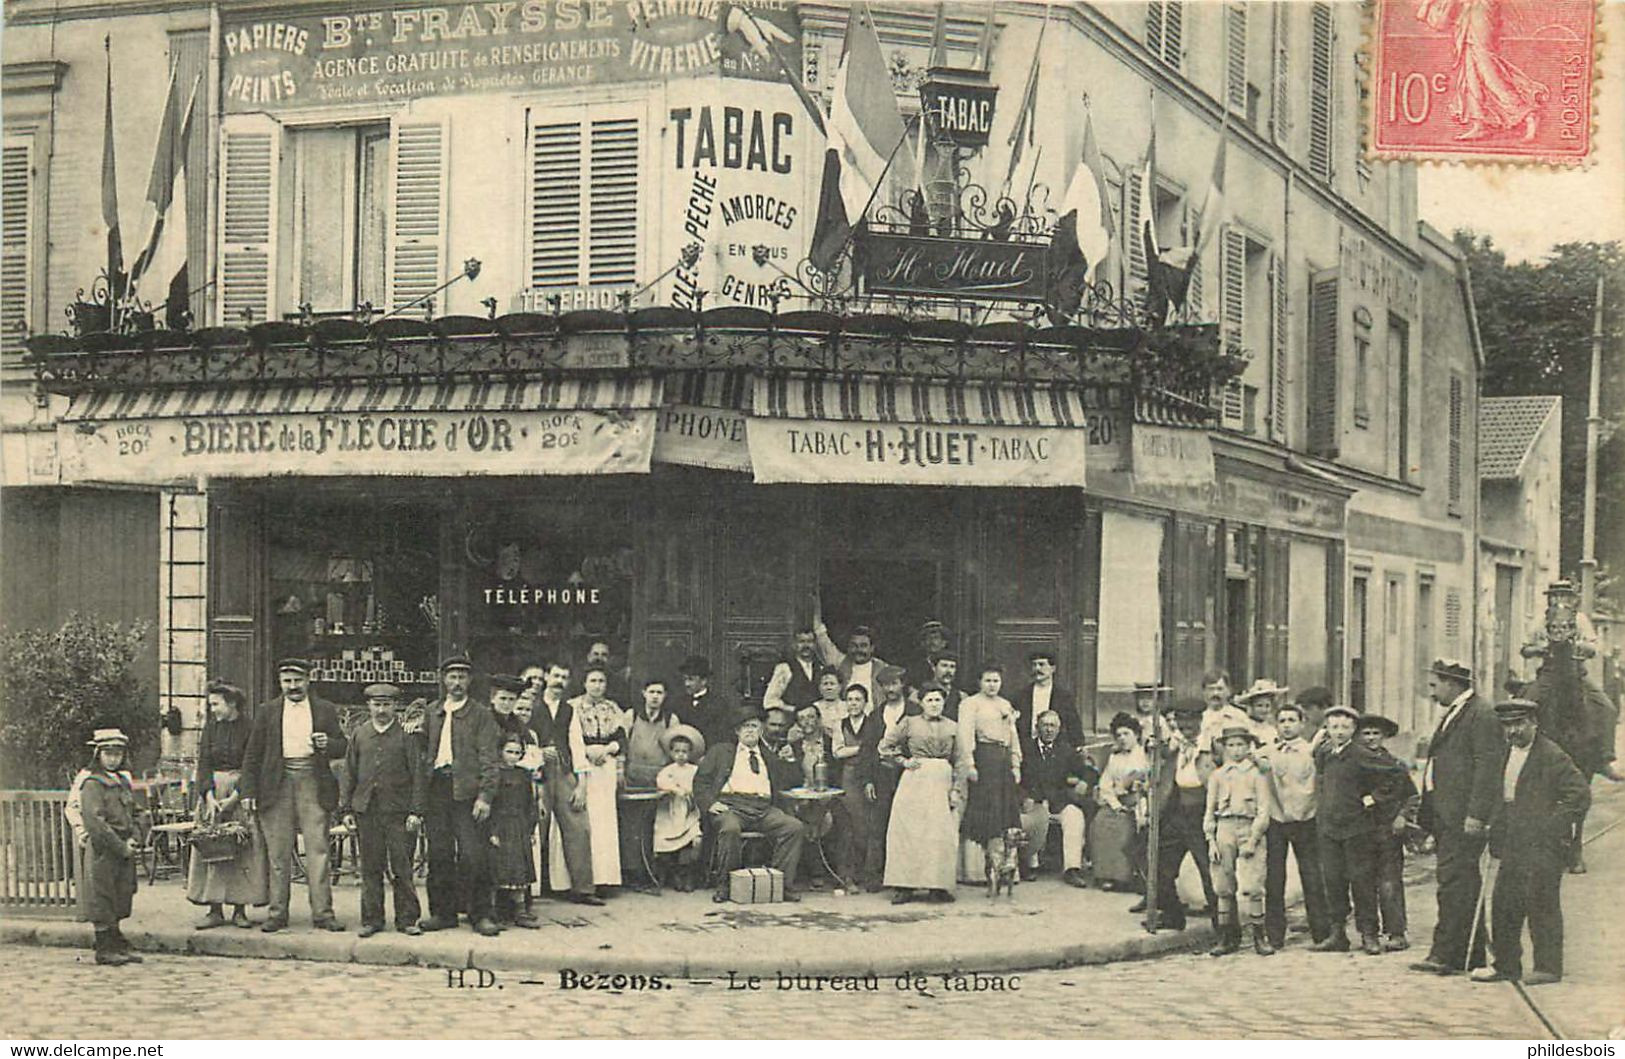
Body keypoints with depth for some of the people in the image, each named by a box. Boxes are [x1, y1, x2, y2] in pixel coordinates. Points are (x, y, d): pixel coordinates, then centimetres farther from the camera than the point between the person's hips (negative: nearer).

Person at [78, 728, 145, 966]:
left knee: (120, 899, 11)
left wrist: (133, 840, 2)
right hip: (103, 850, -7)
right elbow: (94, 821, -17)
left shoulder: (123, 781, 14)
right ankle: (105, 949, 5)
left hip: (124, 851, 7)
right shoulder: (92, 784, -10)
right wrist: (121, 847, -17)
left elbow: (135, 813, 20)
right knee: (102, 901, -1)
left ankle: (118, 947, 19)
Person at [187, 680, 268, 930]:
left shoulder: (249, 728, -6)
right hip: (212, 790, 4)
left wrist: (233, 798, -15)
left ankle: (240, 910, 0)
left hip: (242, 792, -4)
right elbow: (203, 764, 3)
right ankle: (215, 910, 1)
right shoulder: (210, 727, 7)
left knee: (243, 851, -4)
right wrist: (209, 796, -11)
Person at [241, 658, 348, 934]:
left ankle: (322, 913, -4)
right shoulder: (267, 712, 11)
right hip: (277, 784, 1)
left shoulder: (325, 710, 11)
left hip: (312, 782, -1)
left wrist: (327, 744, -10)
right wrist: (249, 791, 1)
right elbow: (252, 755, 10)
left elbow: (343, 747, 13)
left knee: (317, 848, -6)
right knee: (278, 852, 3)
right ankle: (277, 913, 9)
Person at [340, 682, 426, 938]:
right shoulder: (359, 735, 10)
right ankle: (371, 919, 14)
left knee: (401, 869, -2)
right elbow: (349, 773, 12)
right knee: (370, 869, 7)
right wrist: (346, 809, 6)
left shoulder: (406, 735, 0)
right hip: (366, 810, 3)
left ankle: (407, 919, 7)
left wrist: (416, 811, -8)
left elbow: (418, 775, -1)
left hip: (398, 811, -3)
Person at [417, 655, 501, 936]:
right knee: (439, 853, 7)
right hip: (436, 787, 4)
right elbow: (425, 749, 18)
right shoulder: (432, 711, 15)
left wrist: (485, 796, -11)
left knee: (473, 855, -6)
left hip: (466, 790, -4)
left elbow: (488, 758, -3)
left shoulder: (481, 714, 2)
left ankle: (480, 915, 1)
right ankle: (443, 911, 16)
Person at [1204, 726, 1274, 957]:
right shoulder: (1217, 776, 13)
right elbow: (1209, 811, 13)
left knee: (1252, 887, -10)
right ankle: (1228, 937, 9)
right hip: (1224, 828, 3)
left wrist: (1253, 840, -8)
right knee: (1223, 887, 2)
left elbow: (1263, 811, 1)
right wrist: (1211, 841, 3)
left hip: (1250, 829, -3)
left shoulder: (1256, 775, 5)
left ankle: (1259, 937, -3)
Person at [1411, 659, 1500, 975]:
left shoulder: (1481, 714, -9)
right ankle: (1472, 955, 15)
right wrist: (1427, 817, 19)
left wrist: (1476, 815, -21)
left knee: (1453, 880, -11)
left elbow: (1487, 767, -16)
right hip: (1446, 816, 10)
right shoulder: (1451, 715, 21)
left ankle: (1446, 954, -12)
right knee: (1462, 882, 11)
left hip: (1463, 816, -10)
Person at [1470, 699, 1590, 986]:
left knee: (1542, 904, -4)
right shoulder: (1507, 753, 14)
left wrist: (1553, 825, -14)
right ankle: (1506, 965, 17)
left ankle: (1548, 967, 4)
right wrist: (1495, 829, 14)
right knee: (1504, 904, 8)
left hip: (1542, 847, -8)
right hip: (1513, 846, 8)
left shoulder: (1552, 756, -11)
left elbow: (1580, 793, -13)